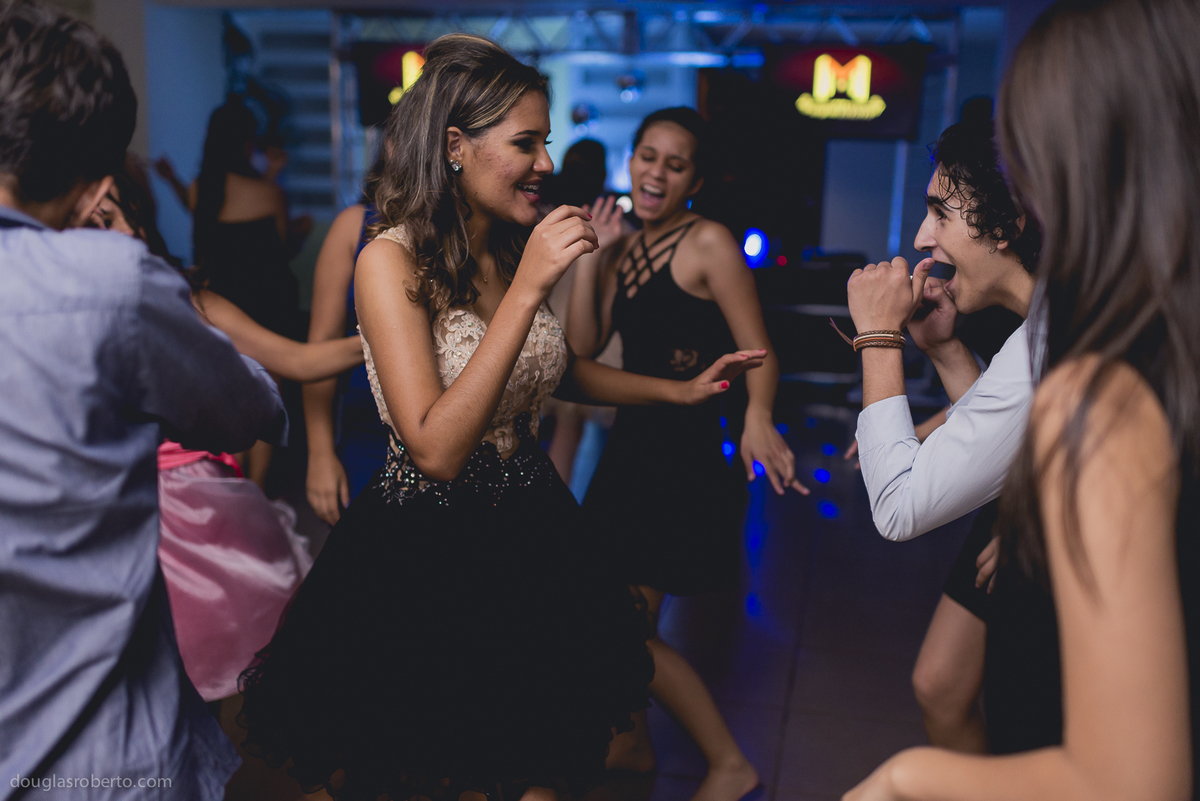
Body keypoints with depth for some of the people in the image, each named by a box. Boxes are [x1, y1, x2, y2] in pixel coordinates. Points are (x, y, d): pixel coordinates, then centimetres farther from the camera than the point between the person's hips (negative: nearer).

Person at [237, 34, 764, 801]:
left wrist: (682, 390, 12)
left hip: (530, 534, 6)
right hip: (426, 546, -5)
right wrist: (527, 290, -31)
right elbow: (436, 449, -29)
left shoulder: (519, 249, 0)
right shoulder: (391, 262, -19)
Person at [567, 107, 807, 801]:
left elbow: (760, 353, -16)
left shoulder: (709, 242, -11)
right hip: (635, 441, 7)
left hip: (689, 450, -7)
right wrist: (593, 253, -2)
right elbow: (583, 347, 3)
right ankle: (633, 743, 37)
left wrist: (758, 416, -35)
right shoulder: (628, 247, 10)